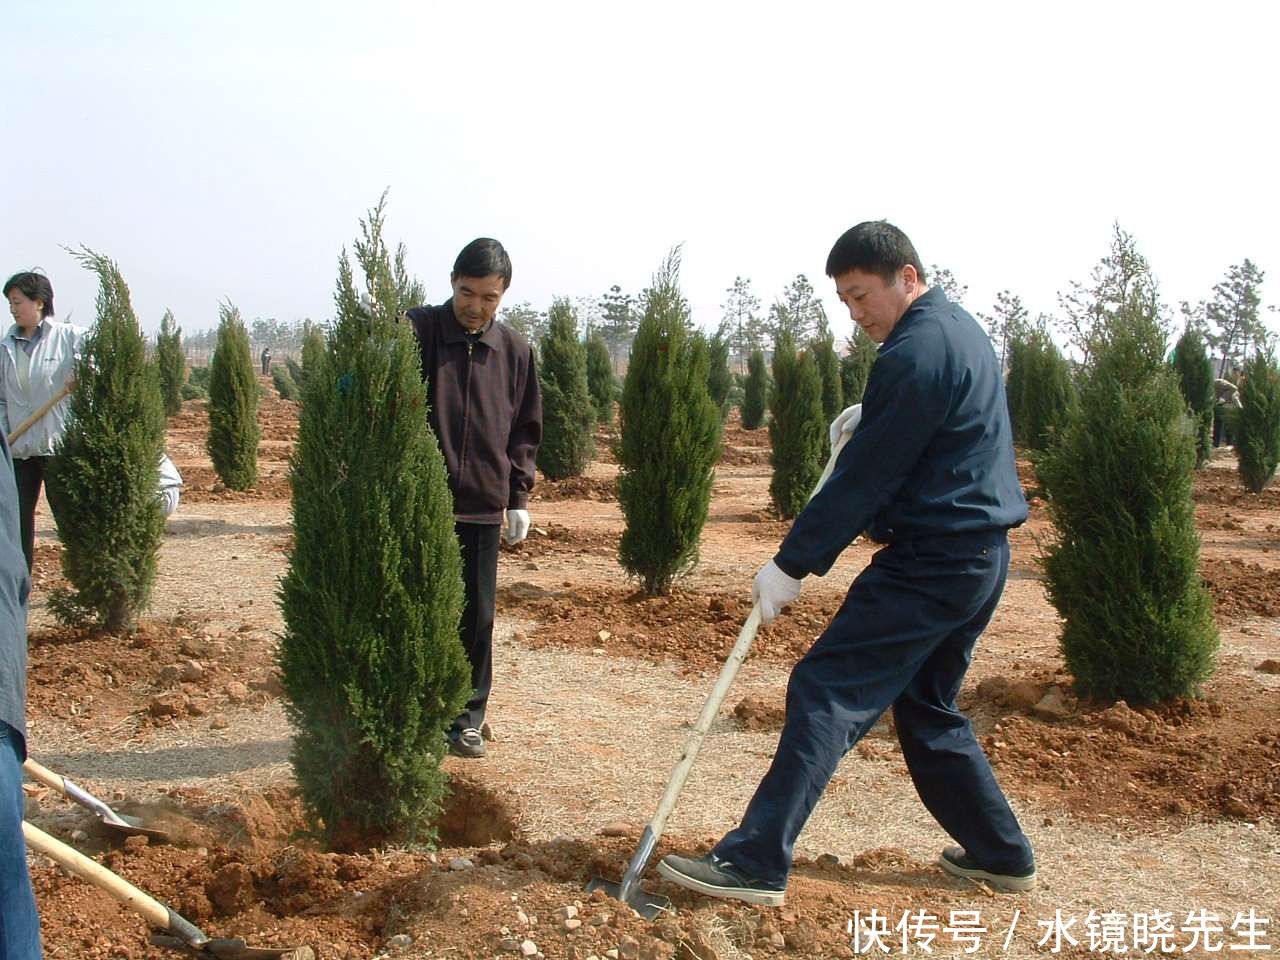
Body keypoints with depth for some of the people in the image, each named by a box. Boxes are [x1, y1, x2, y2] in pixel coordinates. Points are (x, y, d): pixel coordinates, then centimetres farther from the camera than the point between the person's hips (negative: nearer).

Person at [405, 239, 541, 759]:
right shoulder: (415, 331, -4)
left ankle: (467, 717, 21)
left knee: (476, 616, 9)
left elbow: (525, 430, 13)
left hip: (483, 505, 3)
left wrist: (519, 496, 8)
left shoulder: (514, 350, 6)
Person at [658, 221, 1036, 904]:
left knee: (826, 691, -12)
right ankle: (1001, 854, 27)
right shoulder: (960, 329, 14)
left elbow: (865, 476, -19)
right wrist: (869, 417, 12)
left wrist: (792, 565, -14)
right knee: (926, 708, 21)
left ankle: (755, 863, -14)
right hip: (981, 558, 10)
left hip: (930, 562, -10)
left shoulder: (916, 351, -17)